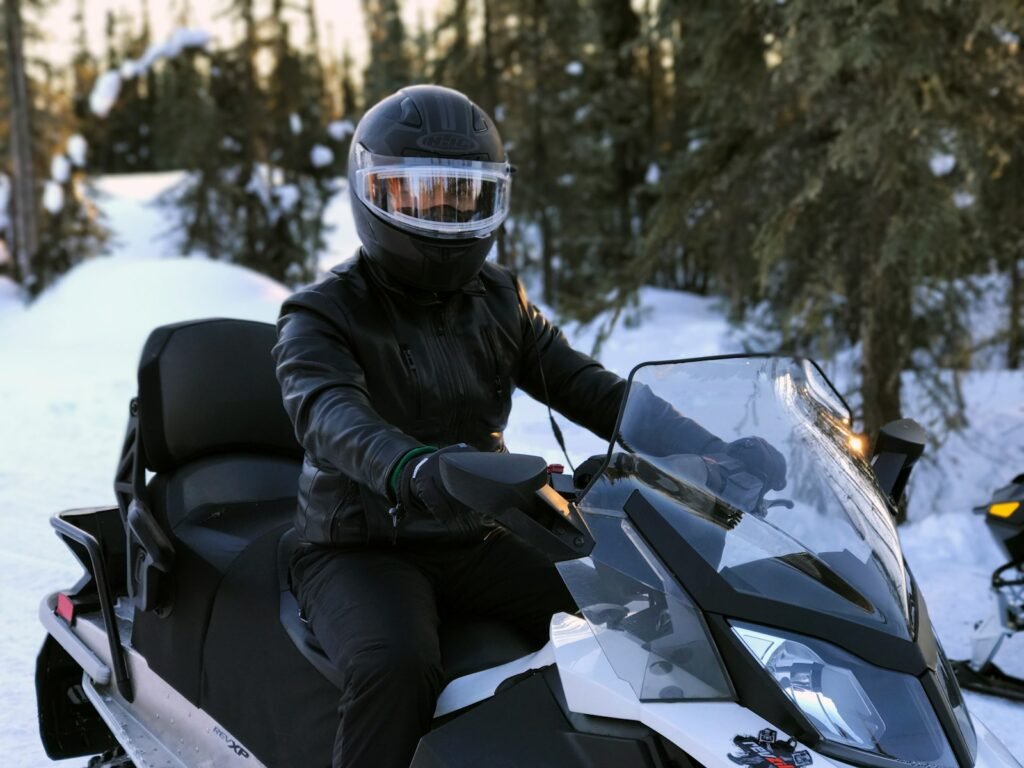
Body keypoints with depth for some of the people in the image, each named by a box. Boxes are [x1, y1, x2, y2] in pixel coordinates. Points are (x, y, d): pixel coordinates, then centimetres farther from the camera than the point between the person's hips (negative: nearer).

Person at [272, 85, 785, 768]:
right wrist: (413, 469, -52)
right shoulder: (322, 317, -8)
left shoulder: (501, 302, 10)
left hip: (479, 541, 5)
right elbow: (329, 413, -29)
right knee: (398, 668, -35)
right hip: (361, 550, -5)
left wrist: (699, 443, -16)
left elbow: (584, 385, 1)